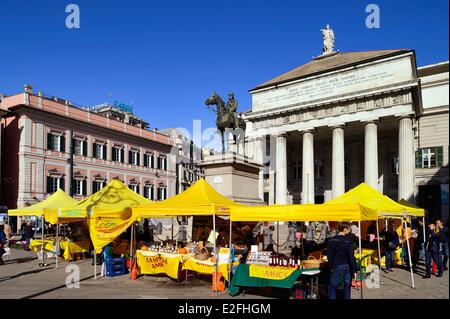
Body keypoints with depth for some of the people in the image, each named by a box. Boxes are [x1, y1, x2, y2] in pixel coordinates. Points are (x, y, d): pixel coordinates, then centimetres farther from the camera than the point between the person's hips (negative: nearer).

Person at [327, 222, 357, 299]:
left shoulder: (331, 241, -3)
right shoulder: (348, 242, -9)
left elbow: (329, 255, 2)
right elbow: (351, 257, -9)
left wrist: (331, 266, 11)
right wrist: (354, 269, -1)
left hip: (337, 267, 0)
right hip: (348, 267, 0)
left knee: (331, 287, 6)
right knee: (347, 288, 13)